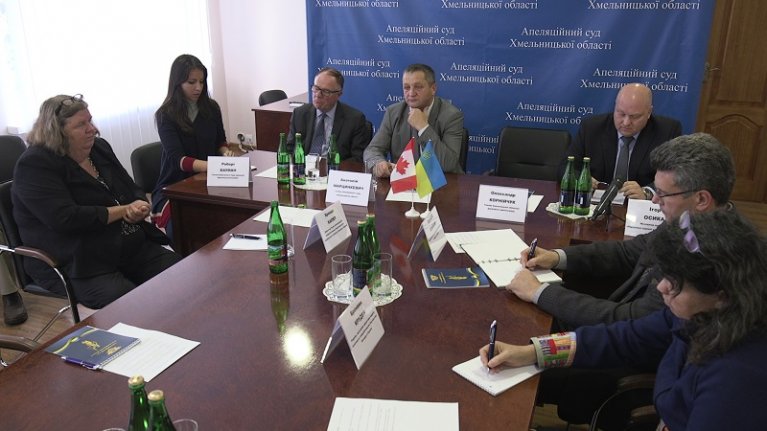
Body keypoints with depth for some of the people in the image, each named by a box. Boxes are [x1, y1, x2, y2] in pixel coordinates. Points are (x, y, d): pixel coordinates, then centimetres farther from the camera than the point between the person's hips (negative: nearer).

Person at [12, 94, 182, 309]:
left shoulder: (99, 147, 14)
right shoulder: (34, 165, -8)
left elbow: (134, 190, 20)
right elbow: (65, 219, -20)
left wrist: (140, 207, -6)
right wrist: (123, 211, -12)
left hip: (135, 248, 7)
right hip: (77, 266, -7)